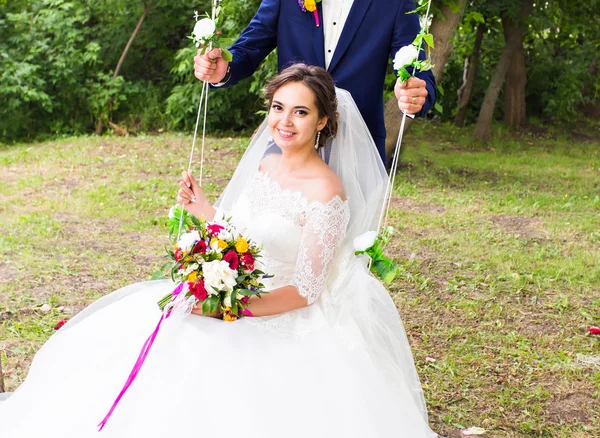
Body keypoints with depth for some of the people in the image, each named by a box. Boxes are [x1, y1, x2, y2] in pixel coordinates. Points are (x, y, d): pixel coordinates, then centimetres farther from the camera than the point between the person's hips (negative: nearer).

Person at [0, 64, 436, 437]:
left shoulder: (327, 191, -18)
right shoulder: (263, 165, 5)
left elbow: (305, 290, -18)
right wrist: (205, 210, 4)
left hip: (294, 320, -8)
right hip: (240, 298, 8)